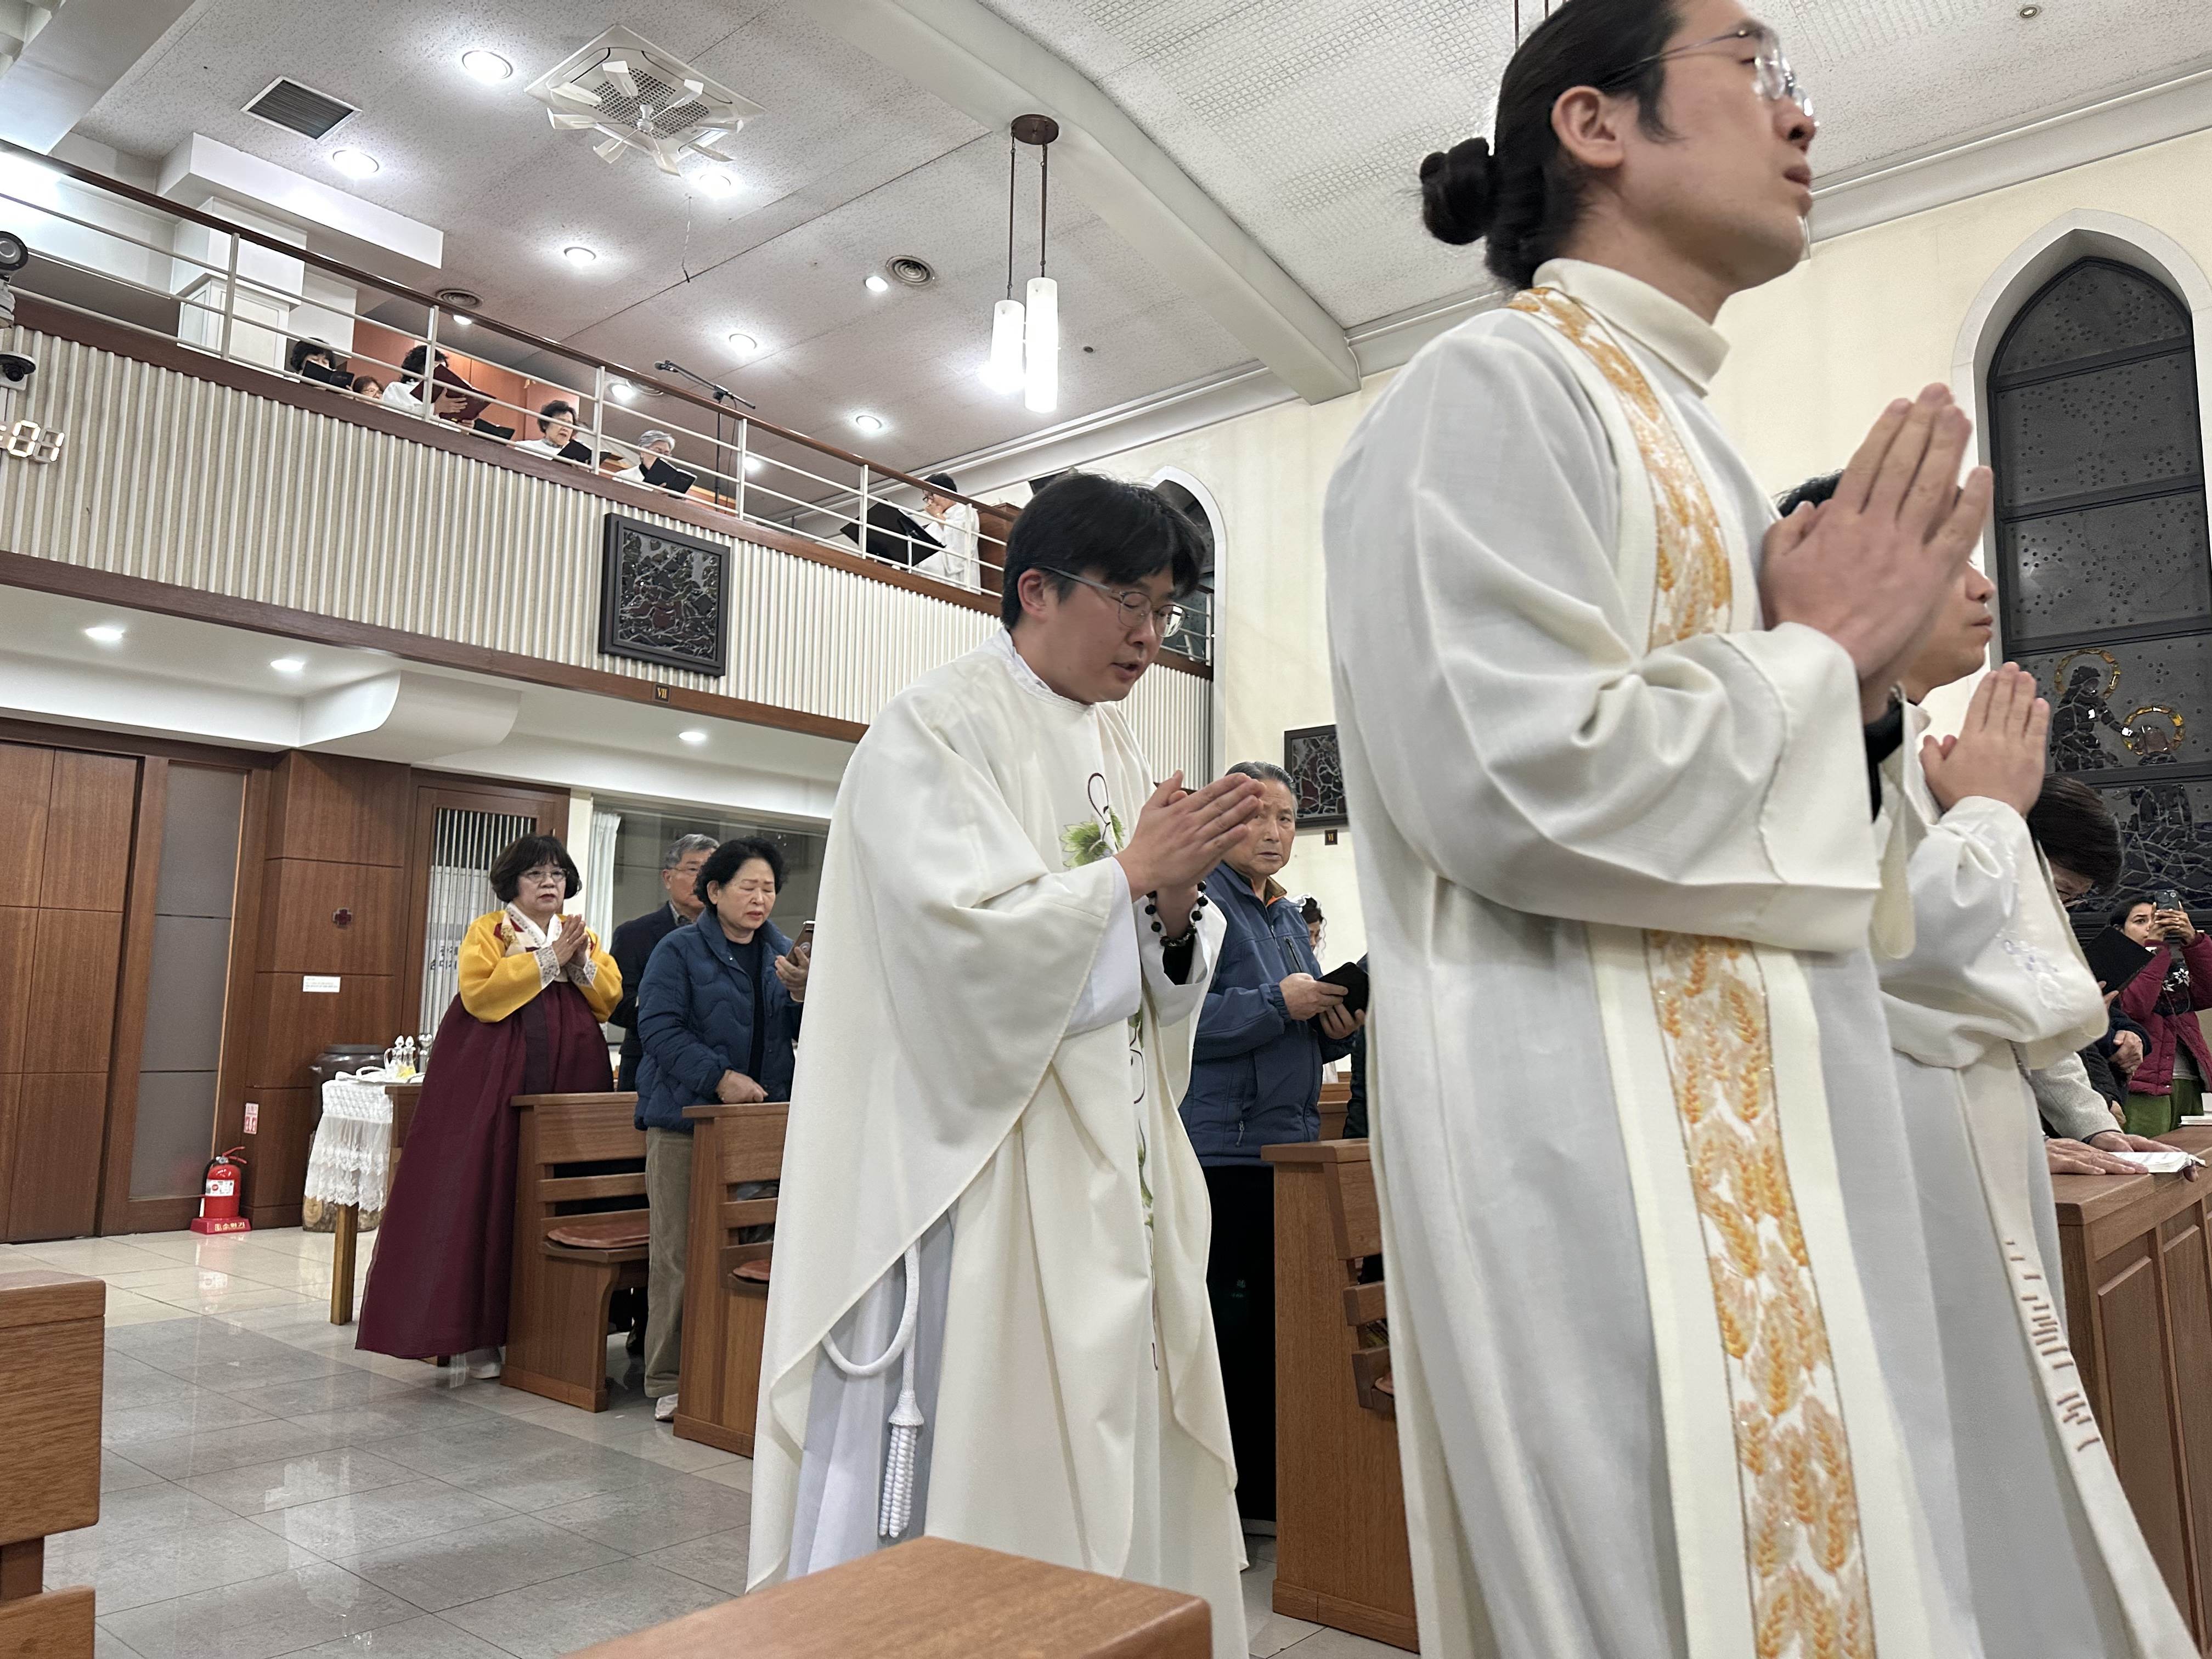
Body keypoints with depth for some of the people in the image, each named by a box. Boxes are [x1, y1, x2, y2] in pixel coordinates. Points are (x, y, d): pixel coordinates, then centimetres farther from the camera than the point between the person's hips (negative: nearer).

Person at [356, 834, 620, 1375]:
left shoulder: (582, 935, 17)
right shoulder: (486, 931, 4)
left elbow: (610, 998, 8)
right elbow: (480, 994, -13)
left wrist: (582, 962, -8)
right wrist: (549, 958, -11)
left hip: (568, 1085, 4)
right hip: (495, 1083, -4)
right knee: (488, 1197, -4)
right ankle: (480, 1334, 4)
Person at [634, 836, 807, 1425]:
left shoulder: (783, 953, 15)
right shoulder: (679, 950, 0)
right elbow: (658, 1028, -9)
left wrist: (802, 995, -8)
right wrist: (720, 1077, -18)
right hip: (685, 1118, -4)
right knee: (679, 1253, -3)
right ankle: (670, 1381, 7)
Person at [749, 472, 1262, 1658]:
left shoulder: (1115, 746, 13)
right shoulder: (935, 729, -9)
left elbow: (1157, 987, 14)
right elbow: (965, 941, -20)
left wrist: (1177, 910, -8)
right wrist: (1132, 875, -14)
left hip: (1109, 1158, 8)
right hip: (977, 1149, -7)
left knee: (1112, 1449, 13)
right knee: (978, 1458, 1)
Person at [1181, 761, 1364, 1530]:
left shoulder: (1289, 914, 20)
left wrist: (1339, 1027, 4)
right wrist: (1279, 1003, -20)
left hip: (1290, 1149, 9)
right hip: (1220, 1152, -8)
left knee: (1278, 1324, 14)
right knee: (1224, 1329, -2)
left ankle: (1267, 1490, 26)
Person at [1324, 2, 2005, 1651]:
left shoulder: (1677, 433, 20)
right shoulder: (1491, 390, -8)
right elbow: (1522, 787, -22)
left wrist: (1858, 690, 6)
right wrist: (1819, 654, -7)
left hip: (1773, 1149, 9)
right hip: (1612, 1162, -9)